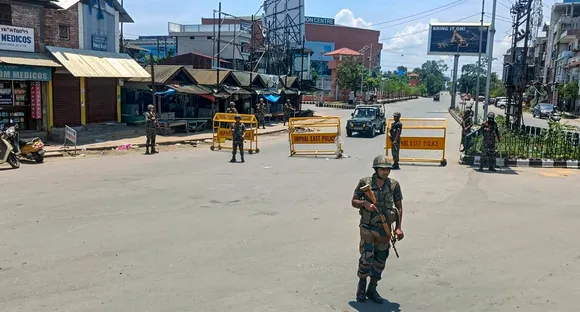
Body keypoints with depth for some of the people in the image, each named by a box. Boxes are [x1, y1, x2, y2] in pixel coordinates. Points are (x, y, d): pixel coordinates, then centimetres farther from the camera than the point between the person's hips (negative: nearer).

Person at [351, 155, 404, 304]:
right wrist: (365, 204, -19)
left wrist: (399, 227, -3)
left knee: (380, 261, 9)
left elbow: (399, 207, 5)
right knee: (366, 258, -10)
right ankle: (361, 286, 16)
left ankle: (372, 289, 26)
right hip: (367, 228, -3)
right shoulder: (364, 182, -6)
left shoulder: (394, 185, 0)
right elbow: (353, 202, 1)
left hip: (385, 229, 3)